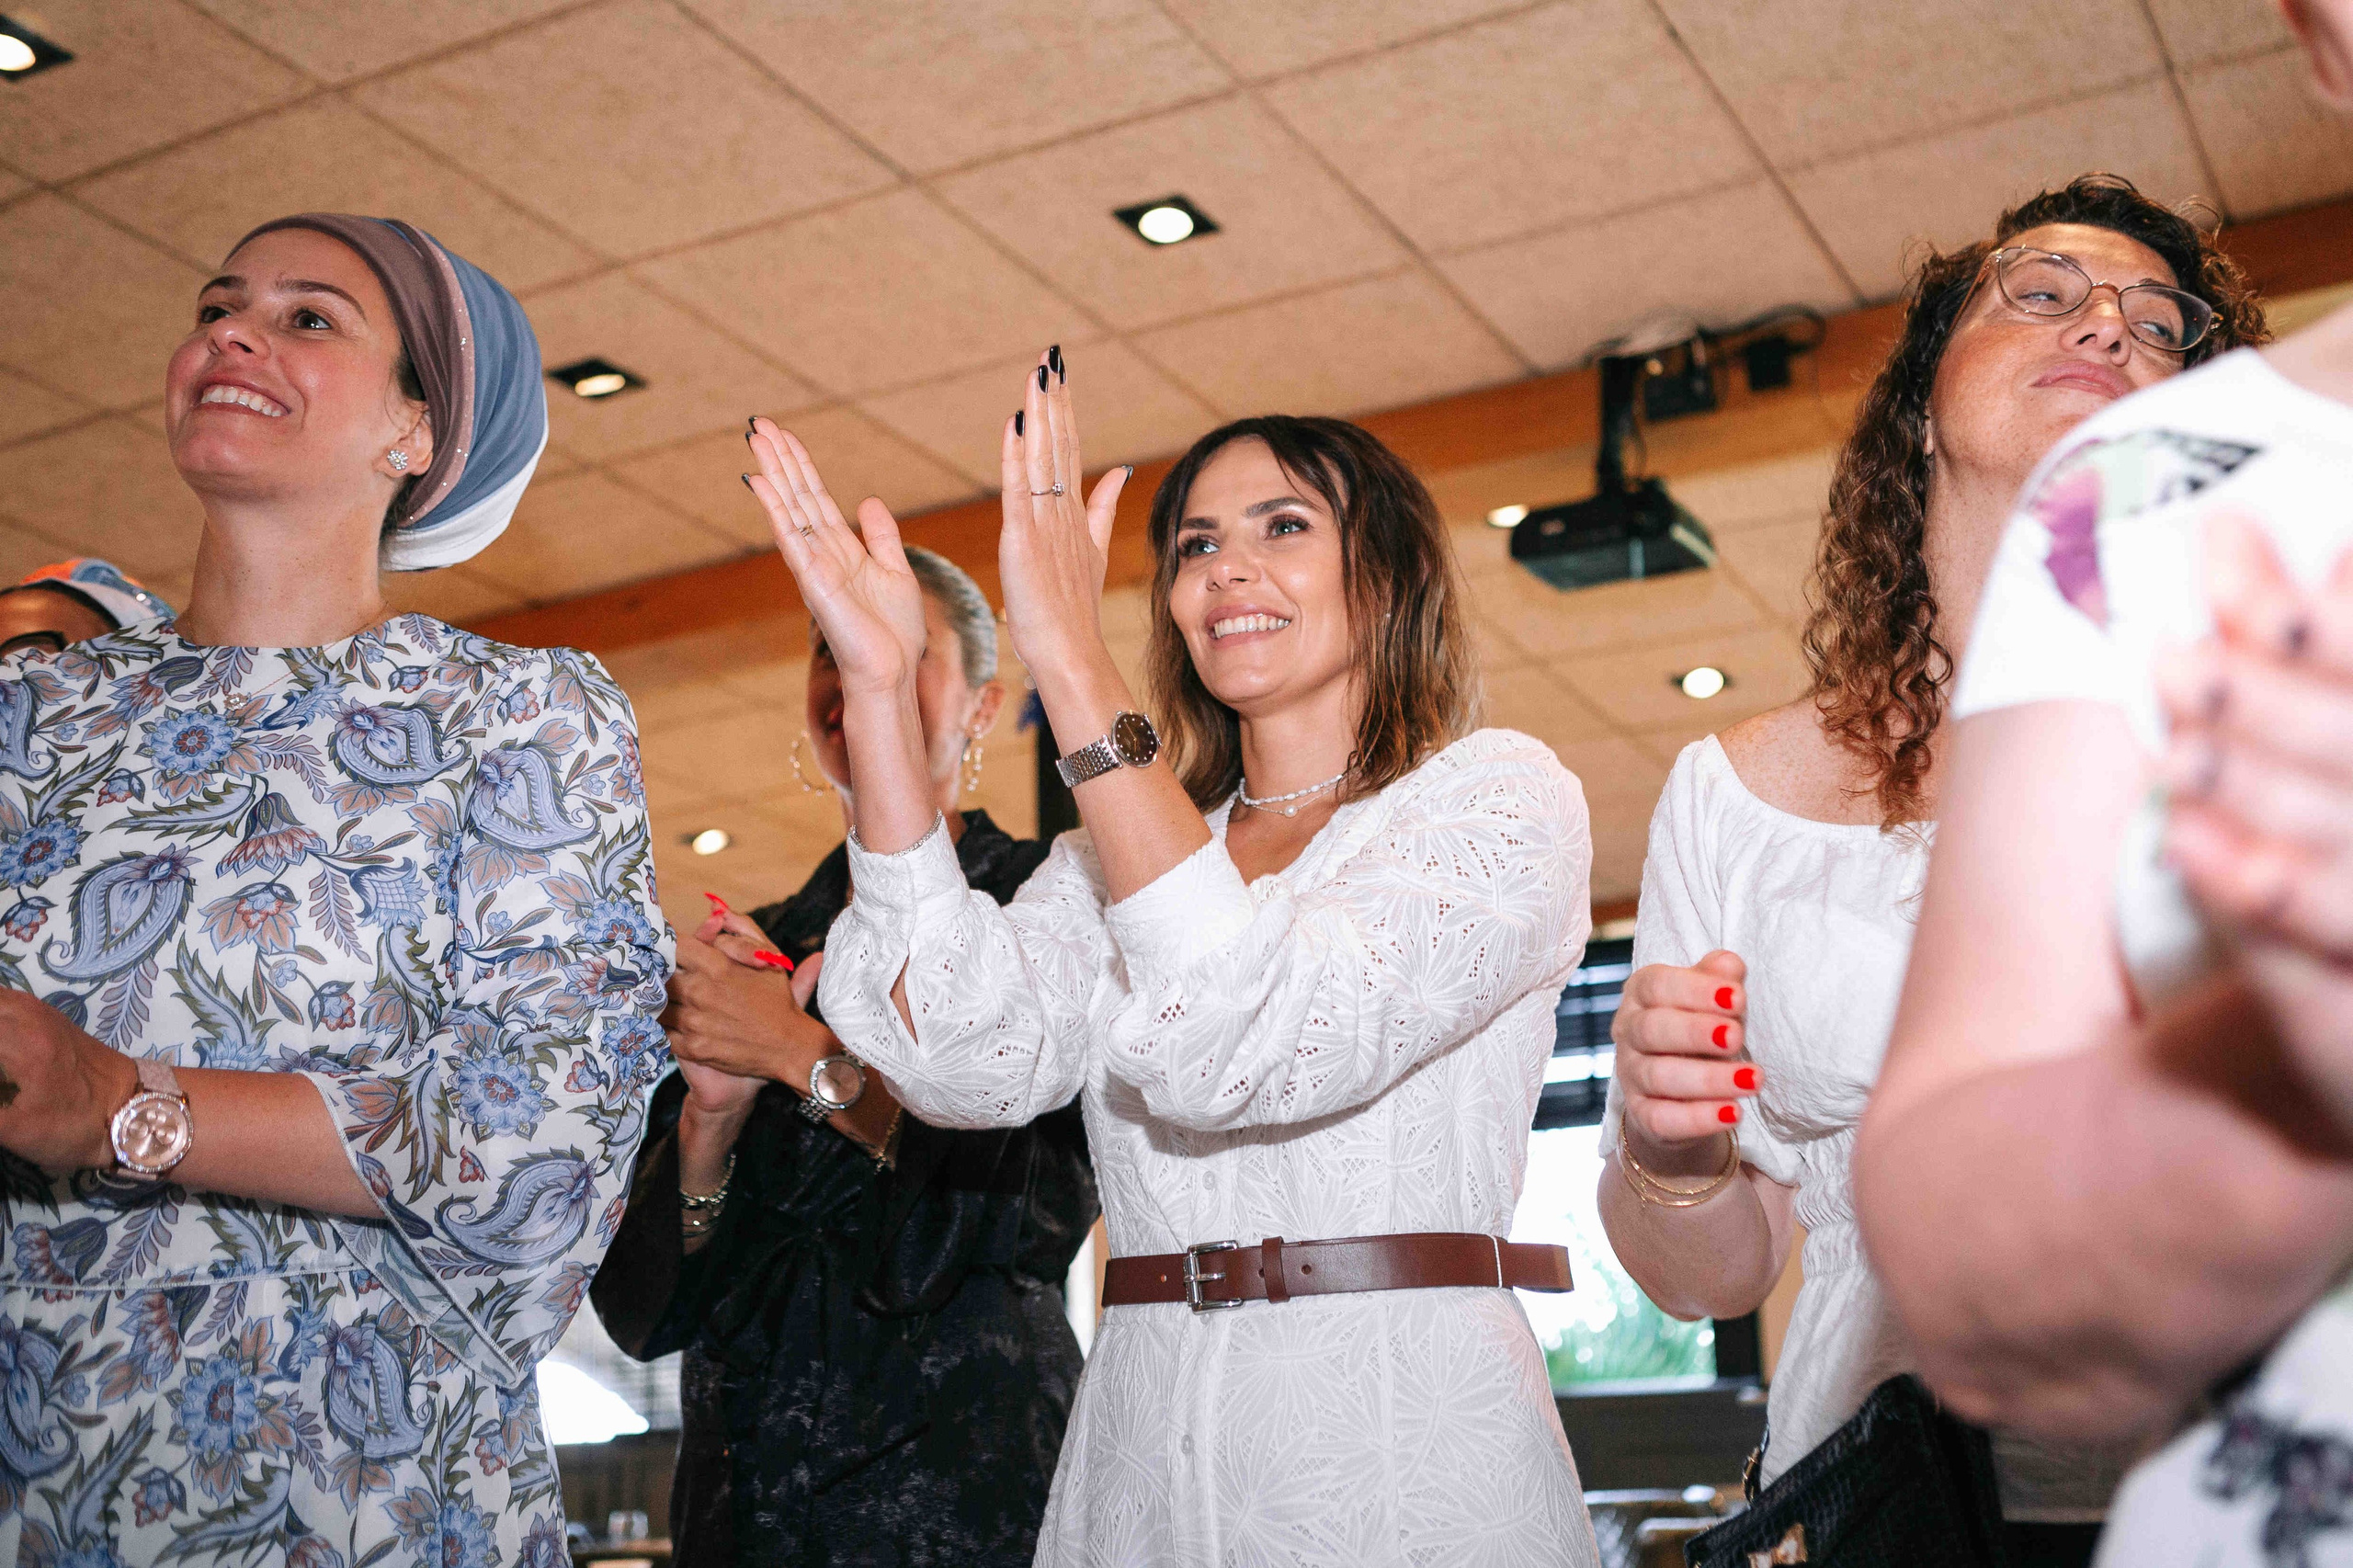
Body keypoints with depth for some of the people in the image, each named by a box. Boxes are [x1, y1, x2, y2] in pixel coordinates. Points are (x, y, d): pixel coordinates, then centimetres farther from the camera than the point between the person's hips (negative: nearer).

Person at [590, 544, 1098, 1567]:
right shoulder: (754, 946, 8)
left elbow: (1051, 1196, -18)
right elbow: (640, 1306, 5)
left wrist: (803, 1052, -16)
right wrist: (712, 1111, -13)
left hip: (967, 1483, -4)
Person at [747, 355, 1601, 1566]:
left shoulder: (1500, 796, -4)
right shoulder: (1112, 857, 11)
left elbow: (1254, 1045, -21)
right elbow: (969, 1063, -9)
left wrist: (1073, 665, -23)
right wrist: (877, 687, -10)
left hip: (1400, 1464, -4)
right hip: (1139, 1455, 4)